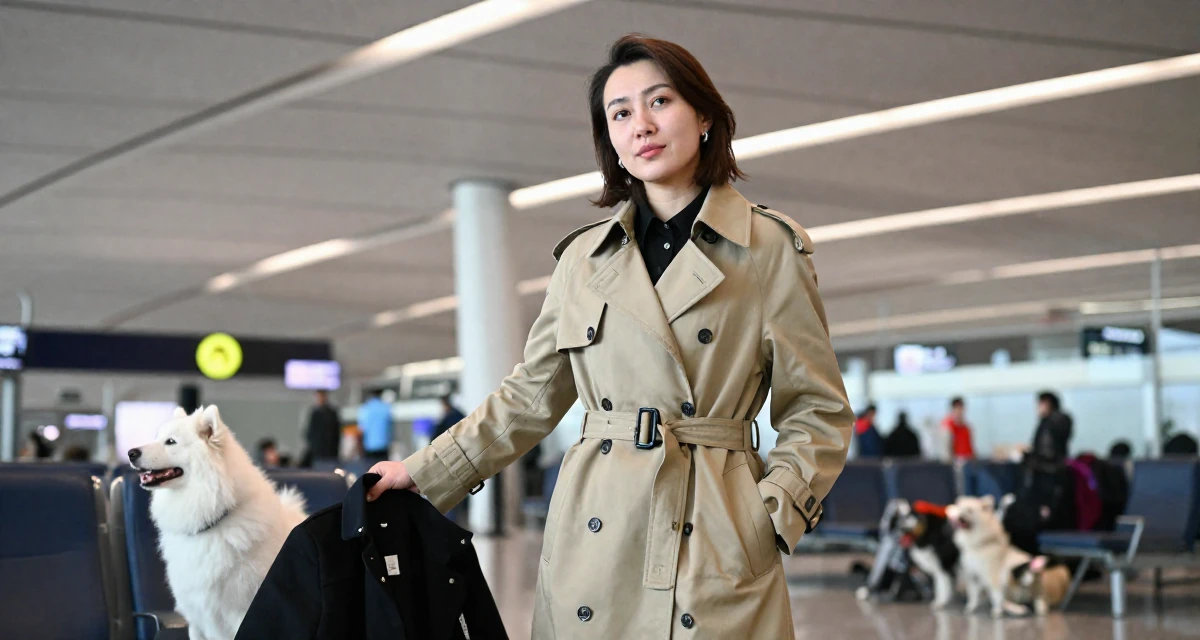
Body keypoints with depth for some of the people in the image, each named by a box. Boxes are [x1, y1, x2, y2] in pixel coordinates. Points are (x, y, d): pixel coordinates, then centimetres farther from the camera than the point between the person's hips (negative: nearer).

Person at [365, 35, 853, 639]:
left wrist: (775, 509, -9)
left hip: (717, 551, -3)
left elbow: (817, 411, 4)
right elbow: (530, 397, 18)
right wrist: (424, 474, 14)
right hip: (595, 539, 3)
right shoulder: (584, 256, 12)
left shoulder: (772, 249, 2)